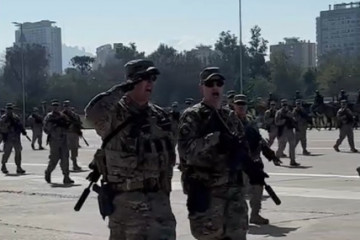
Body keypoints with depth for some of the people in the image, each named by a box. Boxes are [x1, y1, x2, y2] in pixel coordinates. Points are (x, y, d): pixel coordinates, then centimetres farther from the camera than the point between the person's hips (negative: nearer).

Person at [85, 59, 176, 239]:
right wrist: (121, 89, -24)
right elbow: (92, 113, -32)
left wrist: (165, 189, 15)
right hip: (124, 198, -5)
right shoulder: (115, 113, -8)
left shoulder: (160, 116, 10)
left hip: (157, 197, 5)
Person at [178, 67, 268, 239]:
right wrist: (216, 138, -28)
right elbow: (186, 149, -19)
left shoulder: (231, 117, 16)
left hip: (234, 188, 6)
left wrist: (252, 169, 1)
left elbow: (241, 149, 19)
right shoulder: (192, 117, -5)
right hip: (206, 191, -6)